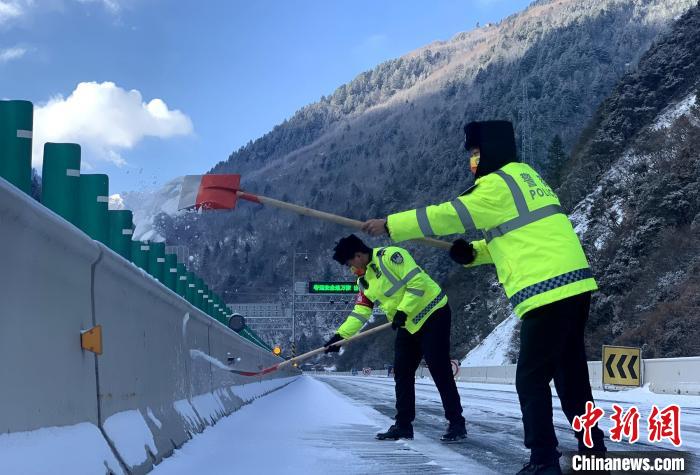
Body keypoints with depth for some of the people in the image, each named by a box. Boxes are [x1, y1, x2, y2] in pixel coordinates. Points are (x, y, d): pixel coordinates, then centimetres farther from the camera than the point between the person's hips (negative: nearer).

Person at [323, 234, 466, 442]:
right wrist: (340, 335, -2)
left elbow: (417, 282, -23)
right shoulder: (364, 281, 9)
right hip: (408, 326, 9)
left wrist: (403, 310, -26)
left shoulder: (390, 256, -18)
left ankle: (457, 424, -2)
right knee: (402, 373, 7)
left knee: (440, 371, -9)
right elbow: (360, 311, 7)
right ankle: (403, 425, 15)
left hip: (433, 314, -9)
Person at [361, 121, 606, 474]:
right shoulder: (525, 176, 21)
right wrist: (474, 252, 13)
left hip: (548, 292, -9)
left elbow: (449, 216, -8)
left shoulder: (498, 184, -8)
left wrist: (390, 225, -1)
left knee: (532, 379, -2)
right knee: (570, 374, 17)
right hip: (574, 285, 9)